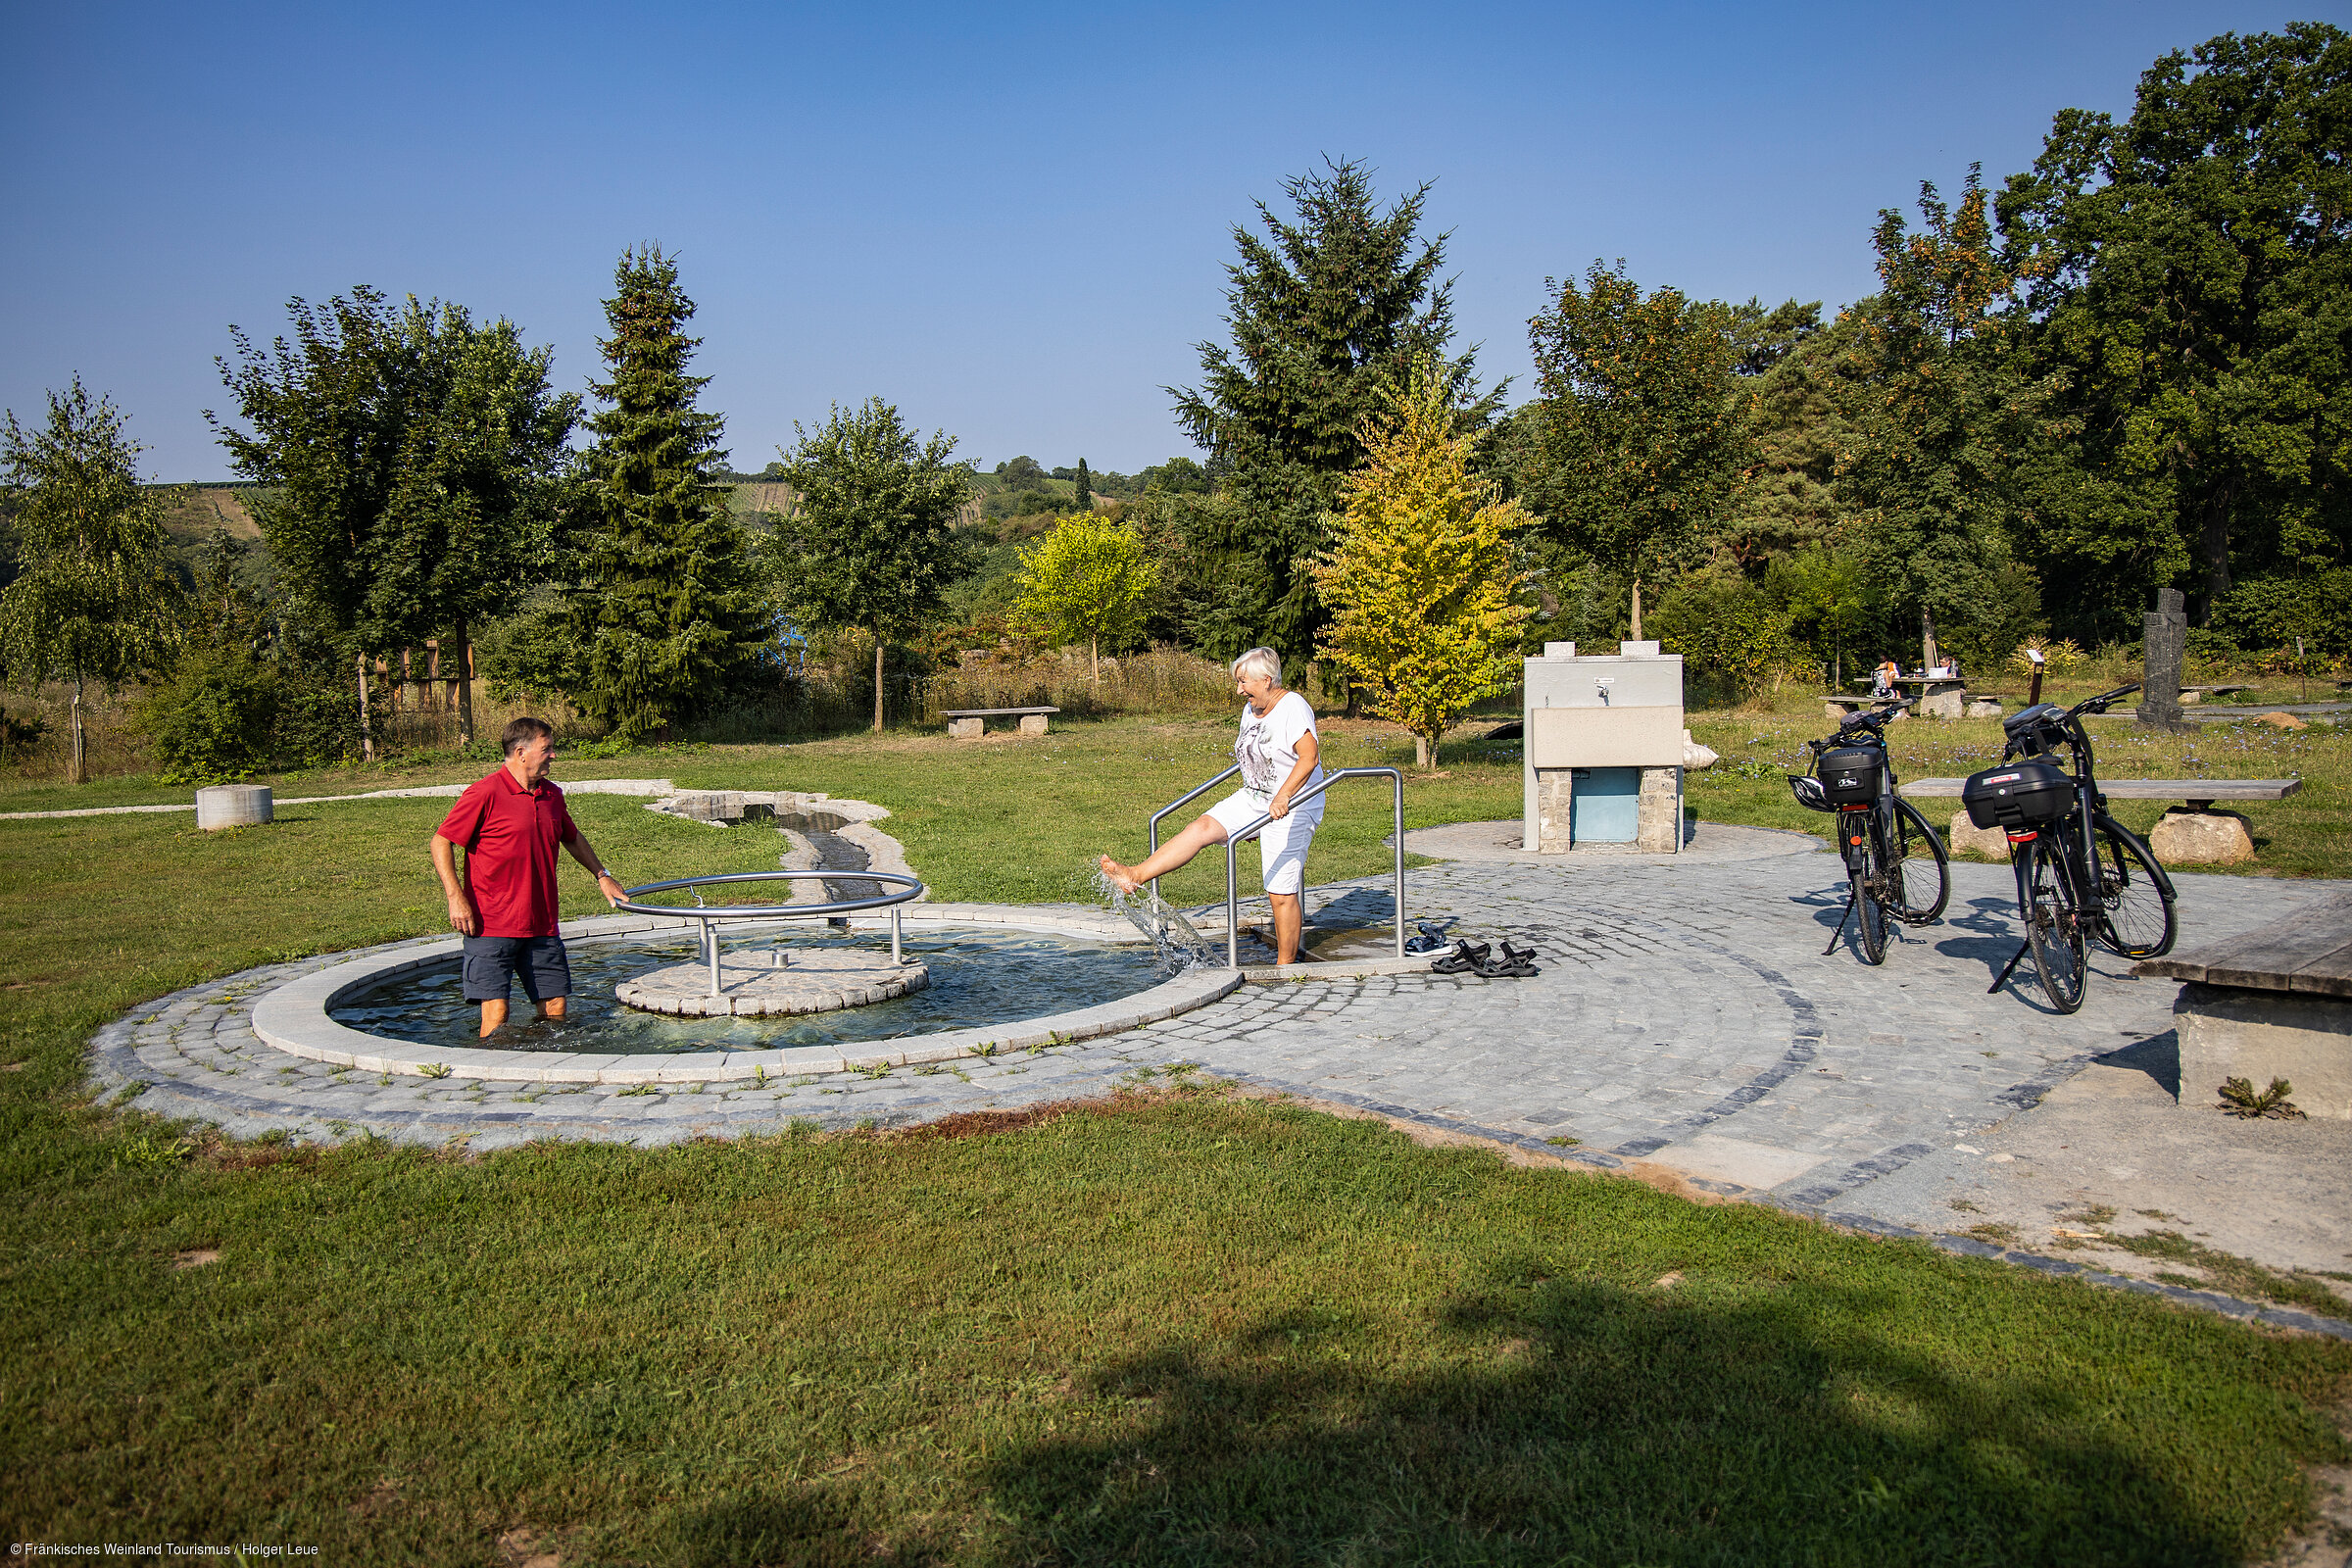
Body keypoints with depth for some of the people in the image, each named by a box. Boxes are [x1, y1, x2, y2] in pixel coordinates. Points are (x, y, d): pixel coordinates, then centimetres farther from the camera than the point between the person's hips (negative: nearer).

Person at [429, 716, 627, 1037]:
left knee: (555, 1008, 6)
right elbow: (441, 842, -9)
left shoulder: (552, 794, 11)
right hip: (491, 926, -6)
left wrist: (602, 876, 34)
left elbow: (573, 838, 30)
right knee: (496, 1012, -10)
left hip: (542, 927, 6)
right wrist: (456, 898, -17)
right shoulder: (485, 794, -10)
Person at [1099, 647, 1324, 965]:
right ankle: (1134, 876, -13)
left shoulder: (1293, 707, -17)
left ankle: (1285, 965, 7)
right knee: (1202, 827, -9)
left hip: (1291, 808, -8)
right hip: (1253, 799, 8)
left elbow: (1309, 757, -29)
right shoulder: (1251, 710, 10)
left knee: (1281, 892, -5)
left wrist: (1283, 797, -38)